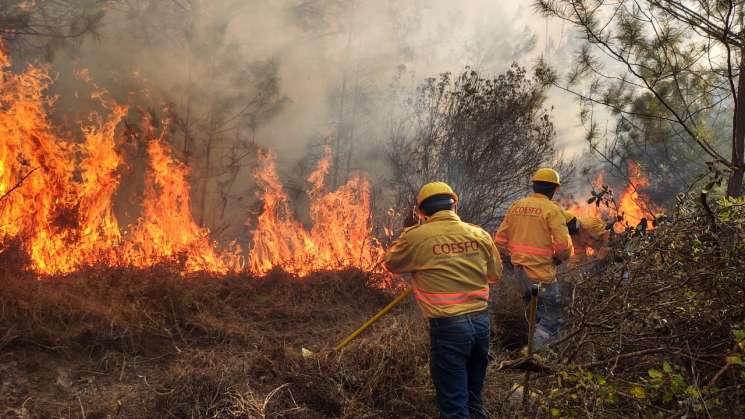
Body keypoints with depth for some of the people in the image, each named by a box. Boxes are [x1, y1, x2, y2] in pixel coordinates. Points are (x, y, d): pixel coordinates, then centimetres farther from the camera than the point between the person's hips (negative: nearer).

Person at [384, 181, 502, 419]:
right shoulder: (479, 234, 4)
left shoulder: (416, 237, -8)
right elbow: (495, 274, 17)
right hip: (481, 322, 5)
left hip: (448, 326, -5)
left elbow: (390, 263, 10)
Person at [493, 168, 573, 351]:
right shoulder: (552, 210, -11)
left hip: (519, 271, 7)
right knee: (552, 321, 4)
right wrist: (561, 258, 2)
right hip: (542, 273, -7)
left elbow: (500, 239, 9)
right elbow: (563, 244, -19)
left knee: (535, 315, 26)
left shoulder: (516, 206, 7)